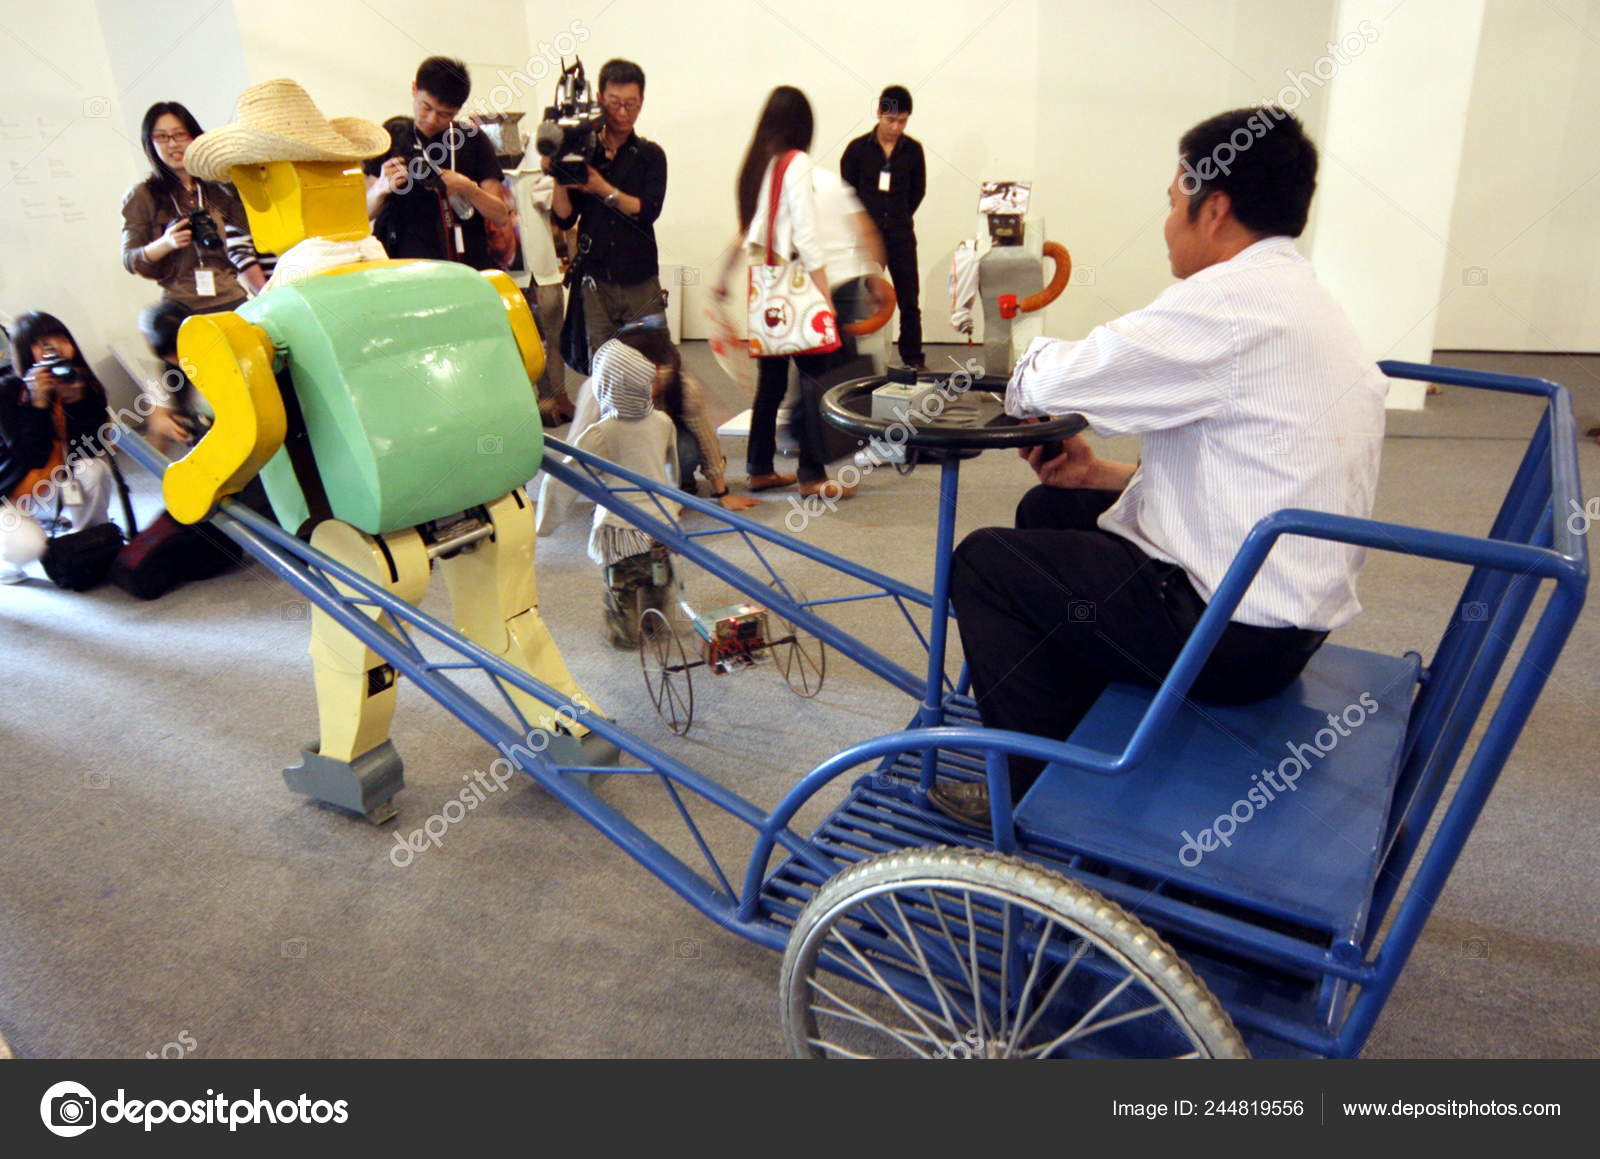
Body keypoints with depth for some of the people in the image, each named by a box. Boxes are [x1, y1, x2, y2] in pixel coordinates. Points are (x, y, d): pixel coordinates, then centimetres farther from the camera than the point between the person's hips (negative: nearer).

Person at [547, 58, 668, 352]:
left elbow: (648, 210, -7)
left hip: (641, 282, 0)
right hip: (596, 281, 0)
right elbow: (564, 219, 3)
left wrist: (604, 189, -17)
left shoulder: (650, 155, 7)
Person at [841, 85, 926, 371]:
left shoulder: (913, 150, 3)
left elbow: (918, 191, 13)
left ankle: (913, 359, 10)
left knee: (909, 301, 1)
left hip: (901, 235, 2)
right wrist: (870, 221, 5)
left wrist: (898, 217, 9)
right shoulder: (858, 149, -2)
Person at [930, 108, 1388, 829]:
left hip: (1237, 633, -10)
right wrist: (1107, 476, 8)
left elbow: (1043, 383, -19)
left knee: (983, 561, -1)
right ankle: (1081, 737, 30)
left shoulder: (1231, 301, -20)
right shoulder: (1306, 302, 11)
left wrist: (1035, 363, 5)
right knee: (1050, 511, 20)